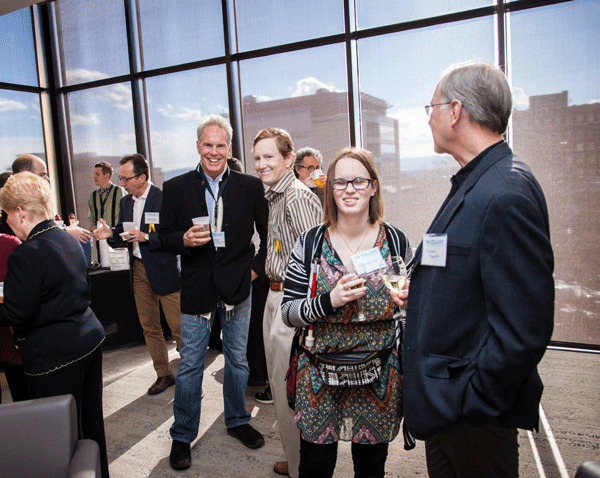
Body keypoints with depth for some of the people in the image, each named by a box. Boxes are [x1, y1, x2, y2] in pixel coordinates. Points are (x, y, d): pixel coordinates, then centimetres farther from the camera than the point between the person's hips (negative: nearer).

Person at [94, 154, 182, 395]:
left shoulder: (164, 199, -12)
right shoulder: (125, 203, 11)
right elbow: (123, 237, 16)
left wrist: (146, 237, -23)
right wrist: (111, 234, -4)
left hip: (164, 269, -7)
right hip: (138, 270, 7)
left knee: (178, 326, -1)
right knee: (149, 326, 13)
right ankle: (163, 374, 26)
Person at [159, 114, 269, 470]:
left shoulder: (250, 187, -1)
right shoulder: (176, 188, -1)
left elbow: (267, 233, 8)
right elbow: (165, 237, 2)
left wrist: (257, 268, 0)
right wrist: (184, 239, -19)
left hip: (238, 287, 1)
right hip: (197, 289, -1)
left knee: (238, 360, 16)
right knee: (190, 365, 7)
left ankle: (237, 420, 38)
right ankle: (182, 435, 26)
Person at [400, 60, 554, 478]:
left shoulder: (505, 196, -25)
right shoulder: (474, 184, 8)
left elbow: (524, 330, -27)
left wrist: (469, 405, -20)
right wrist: (421, 296, 8)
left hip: (475, 419, -9)